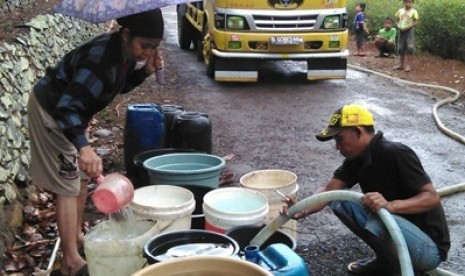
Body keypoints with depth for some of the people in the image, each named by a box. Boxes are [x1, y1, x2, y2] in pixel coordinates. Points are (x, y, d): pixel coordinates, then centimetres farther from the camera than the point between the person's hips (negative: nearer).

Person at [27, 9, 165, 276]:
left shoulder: (126, 52, -7)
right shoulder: (101, 58, -34)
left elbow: (119, 85, 12)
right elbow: (66, 107, -39)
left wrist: (145, 71, -8)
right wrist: (83, 146, -54)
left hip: (70, 110, 10)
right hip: (52, 111, -9)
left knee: (82, 176, 18)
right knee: (69, 186, -8)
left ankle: (77, 236, 34)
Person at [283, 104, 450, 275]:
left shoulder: (396, 154, -23)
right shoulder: (356, 159, 1)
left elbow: (432, 197, -26)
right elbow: (329, 190, -9)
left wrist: (390, 205, -41)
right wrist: (303, 210, -28)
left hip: (429, 246, -8)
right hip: (394, 228, 8)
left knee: (380, 222, -37)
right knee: (338, 199, -2)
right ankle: (384, 262, 9)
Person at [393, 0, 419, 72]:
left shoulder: (413, 11, -5)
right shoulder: (400, 11, 8)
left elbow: (415, 22, -8)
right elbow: (397, 20, 13)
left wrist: (407, 27, -19)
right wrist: (398, 26, -7)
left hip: (409, 31, -5)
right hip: (401, 31, 5)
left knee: (410, 48, -9)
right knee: (401, 48, 11)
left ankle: (409, 65, -4)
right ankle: (401, 65, 22)